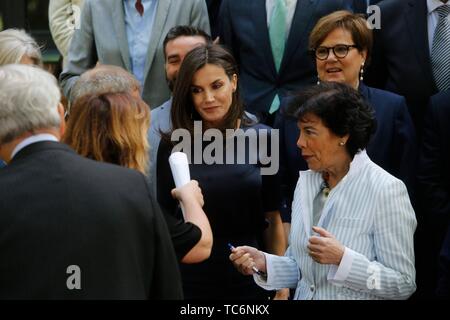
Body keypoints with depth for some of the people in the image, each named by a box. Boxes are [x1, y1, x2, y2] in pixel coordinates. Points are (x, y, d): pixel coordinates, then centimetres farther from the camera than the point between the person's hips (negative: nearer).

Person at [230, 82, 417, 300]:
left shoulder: (385, 190, -12)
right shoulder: (306, 182, 6)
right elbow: (301, 269, 12)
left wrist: (342, 258, -21)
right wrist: (263, 263, -5)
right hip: (304, 294, 4)